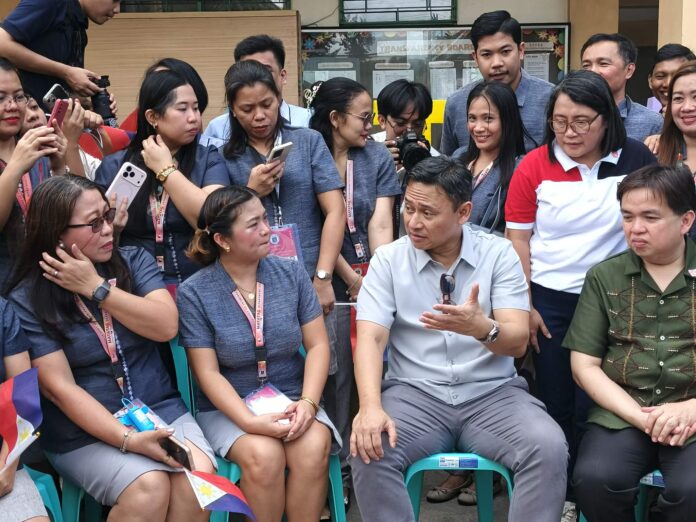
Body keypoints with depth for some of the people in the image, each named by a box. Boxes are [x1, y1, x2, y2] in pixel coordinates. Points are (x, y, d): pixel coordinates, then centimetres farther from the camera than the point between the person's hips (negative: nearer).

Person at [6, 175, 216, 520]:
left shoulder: (133, 260, 4)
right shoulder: (27, 299, -6)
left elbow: (167, 326, -10)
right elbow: (58, 387, -12)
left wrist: (96, 287, -15)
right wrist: (128, 439, -22)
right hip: (84, 431, -3)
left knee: (199, 476, -24)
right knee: (149, 487, -29)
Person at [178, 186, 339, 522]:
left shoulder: (292, 273, 0)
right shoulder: (194, 293, -7)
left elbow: (318, 345, 0)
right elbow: (208, 373, -9)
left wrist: (308, 402, -16)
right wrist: (250, 422, -23)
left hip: (293, 399, 2)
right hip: (229, 406, -2)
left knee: (314, 448, -28)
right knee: (263, 455, -31)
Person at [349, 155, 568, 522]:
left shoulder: (499, 253, 1)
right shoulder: (388, 259, 1)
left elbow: (517, 341, -9)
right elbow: (371, 338, -8)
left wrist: (482, 328, -33)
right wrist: (370, 406, -27)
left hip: (493, 393, 0)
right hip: (414, 393, 0)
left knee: (549, 448, -27)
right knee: (369, 449, -29)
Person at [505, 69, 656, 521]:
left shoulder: (636, 160, -4)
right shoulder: (534, 166, -5)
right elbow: (518, 239, -2)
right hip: (550, 301, 1)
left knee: (594, 408, 3)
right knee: (555, 404, 11)